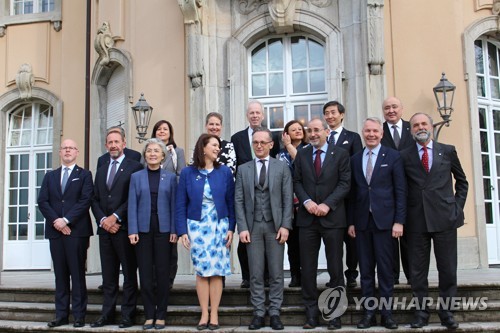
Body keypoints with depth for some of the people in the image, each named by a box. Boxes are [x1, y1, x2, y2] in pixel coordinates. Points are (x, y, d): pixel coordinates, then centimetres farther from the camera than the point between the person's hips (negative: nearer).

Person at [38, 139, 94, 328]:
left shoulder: (84, 175, 6)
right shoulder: (50, 176, 18)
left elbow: (85, 201, -6)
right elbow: (42, 202, 7)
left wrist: (66, 220, -14)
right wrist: (56, 221, -8)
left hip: (77, 230, -4)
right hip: (55, 231, 4)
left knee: (77, 274, -3)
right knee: (60, 274, 6)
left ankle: (79, 315, 1)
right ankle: (61, 315, 10)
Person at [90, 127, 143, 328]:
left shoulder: (135, 167, -2)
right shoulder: (101, 171, 19)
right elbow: (95, 200, 14)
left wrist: (115, 217, -13)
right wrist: (102, 220, -3)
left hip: (125, 228, -6)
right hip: (105, 229, 6)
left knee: (129, 274, 1)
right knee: (108, 276, 10)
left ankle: (127, 315, 7)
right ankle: (107, 314, 15)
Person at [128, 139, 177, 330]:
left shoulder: (170, 177, 7)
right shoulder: (136, 177, 8)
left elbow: (174, 205, 4)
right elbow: (132, 205, 3)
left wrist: (174, 230, -4)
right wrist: (132, 231, -5)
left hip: (163, 230, 0)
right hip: (143, 230, 1)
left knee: (163, 273, 2)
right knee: (145, 273, 3)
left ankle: (161, 315, 11)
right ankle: (149, 315, 12)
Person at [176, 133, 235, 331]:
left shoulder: (224, 172, 1)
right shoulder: (188, 173, 0)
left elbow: (231, 202, 2)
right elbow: (181, 204, 1)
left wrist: (231, 228, -3)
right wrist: (182, 231, -5)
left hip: (219, 226, 0)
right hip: (197, 227, 0)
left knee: (217, 271, 2)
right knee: (201, 271, 3)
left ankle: (214, 315, 10)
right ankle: (204, 314, 12)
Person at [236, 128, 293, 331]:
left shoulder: (282, 167, 6)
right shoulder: (243, 169, 9)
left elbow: (288, 198, 1)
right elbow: (239, 201, 4)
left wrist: (285, 225, -8)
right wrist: (242, 228, -5)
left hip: (275, 225, -1)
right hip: (252, 226, 1)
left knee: (276, 272, 3)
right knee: (255, 273, 4)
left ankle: (274, 312, 12)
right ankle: (258, 313, 12)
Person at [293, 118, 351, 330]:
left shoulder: (340, 154, 3)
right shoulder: (301, 155, 11)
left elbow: (344, 183, -3)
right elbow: (297, 182, 7)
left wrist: (328, 204, -14)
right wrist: (306, 201, -10)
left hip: (332, 217, -2)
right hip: (307, 218, 2)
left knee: (335, 267, 3)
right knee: (308, 268, 3)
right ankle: (311, 312, 12)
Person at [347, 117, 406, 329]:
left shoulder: (393, 156, 2)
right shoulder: (355, 159, 12)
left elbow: (400, 191, -2)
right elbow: (352, 193, 11)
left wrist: (399, 221, -9)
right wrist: (351, 221, 6)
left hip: (384, 220, -3)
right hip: (362, 221, 3)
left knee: (385, 268, 1)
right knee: (366, 269, 6)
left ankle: (386, 313, 10)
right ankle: (369, 313, 13)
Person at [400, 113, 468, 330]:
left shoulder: (448, 151, 7)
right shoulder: (404, 156, 4)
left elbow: (461, 181, 17)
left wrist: (458, 206, 8)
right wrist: (403, 216, 0)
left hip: (444, 218, 1)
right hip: (416, 220, 0)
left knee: (448, 269, 5)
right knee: (418, 270, 5)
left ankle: (446, 311, 17)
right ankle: (421, 312, 15)